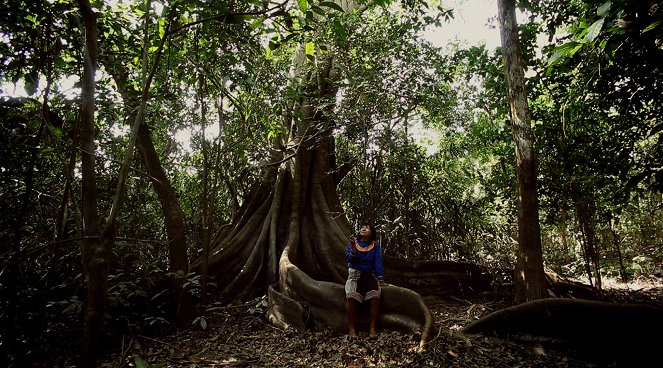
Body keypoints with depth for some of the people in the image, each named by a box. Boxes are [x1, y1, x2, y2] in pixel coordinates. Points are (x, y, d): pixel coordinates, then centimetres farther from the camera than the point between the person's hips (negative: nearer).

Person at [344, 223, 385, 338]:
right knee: (351, 296, -29)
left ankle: (373, 327, -16)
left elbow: (378, 263, 3)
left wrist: (381, 280, -6)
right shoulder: (353, 243, 4)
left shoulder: (375, 246, 6)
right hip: (355, 274, -1)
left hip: (370, 275, 1)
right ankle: (351, 328, -19)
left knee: (375, 296, -27)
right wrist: (353, 246, -22)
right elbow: (350, 259, -8)